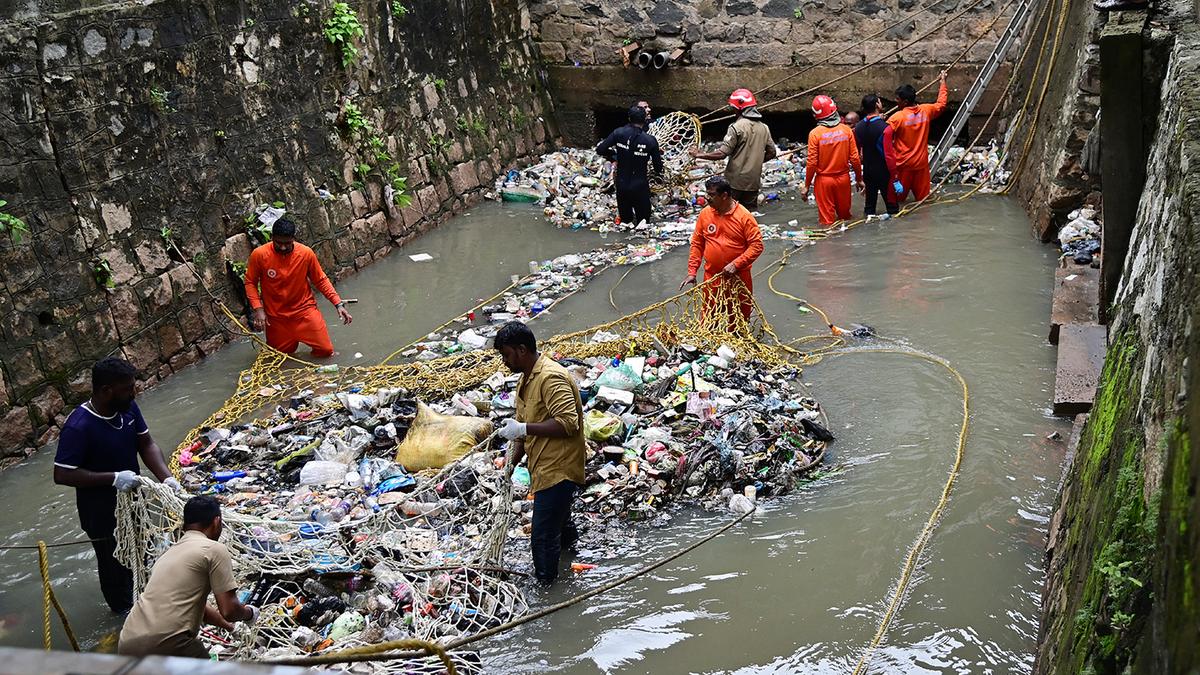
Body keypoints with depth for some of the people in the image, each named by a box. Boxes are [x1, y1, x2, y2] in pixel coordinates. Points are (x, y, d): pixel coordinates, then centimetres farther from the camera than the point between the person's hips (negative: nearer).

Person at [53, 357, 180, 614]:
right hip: (101, 511, -6)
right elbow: (62, 475, -29)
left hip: (131, 499, 6)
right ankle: (124, 607, 41)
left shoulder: (128, 408, -12)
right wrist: (113, 478, -33)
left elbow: (146, 445, -4)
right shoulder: (78, 427, -32)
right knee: (114, 558, 17)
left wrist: (166, 478, -19)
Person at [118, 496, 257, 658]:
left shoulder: (171, 552, 25)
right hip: (165, 644, -7)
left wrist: (230, 626, 52)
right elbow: (228, 610, -4)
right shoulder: (214, 549, 0)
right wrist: (249, 613, 18)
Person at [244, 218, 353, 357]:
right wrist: (258, 309, -14)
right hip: (276, 316, 0)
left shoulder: (306, 253, -16)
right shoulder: (259, 255, -18)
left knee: (326, 350, -3)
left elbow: (321, 280, -3)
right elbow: (250, 282, -3)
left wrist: (338, 304, -11)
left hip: (304, 310, 0)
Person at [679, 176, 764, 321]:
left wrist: (736, 264, -23)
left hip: (738, 277, -3)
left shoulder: (744, 216, -13)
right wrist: (692, 271, -1)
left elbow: (757, 246, -14)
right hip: (712, 278, 3)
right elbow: (697, 244, 6)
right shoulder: (705, 214, -1)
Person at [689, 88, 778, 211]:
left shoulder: (736, 127, -13)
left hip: (735, 182, -6)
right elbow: (772, 152, 12)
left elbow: (722, 153, -16)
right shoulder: (764, 128, 7)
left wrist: (699, 155, -7)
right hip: (754, 182, 6)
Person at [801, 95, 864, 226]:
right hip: (843, 178, 3)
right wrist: (859, 179, 10)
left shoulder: (815, 133, -14)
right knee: (845, 215, 18)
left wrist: (806, 186, -3)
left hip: (824, 180, -3)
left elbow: (812, 163, -13)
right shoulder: (846, 130, -6)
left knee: (827, 220, 7)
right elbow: (854, 158, -3)